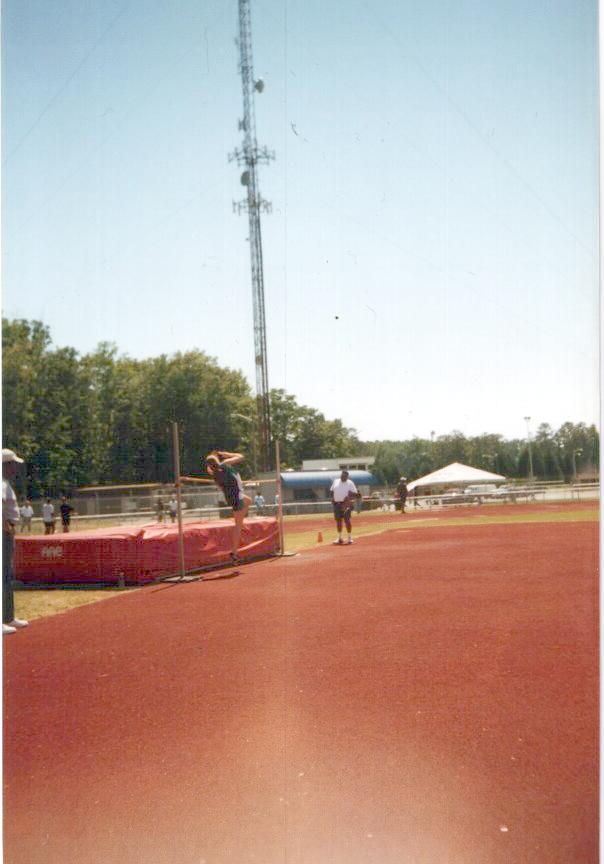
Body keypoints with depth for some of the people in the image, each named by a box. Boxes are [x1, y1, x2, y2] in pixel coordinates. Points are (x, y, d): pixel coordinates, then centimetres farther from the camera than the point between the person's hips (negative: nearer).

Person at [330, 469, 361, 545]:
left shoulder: (350, 483, -1)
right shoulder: (336, 481, 12)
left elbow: (356, 494, -4)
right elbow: (331, 491, 20)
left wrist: (350, 497, -22)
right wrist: (332, 497, 2)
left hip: (346, 504, -5)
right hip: (336, 504, 5)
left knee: (347, 520, -9)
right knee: (338, 520, 9)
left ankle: (350, 538, -1)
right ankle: (340, 538, 19)